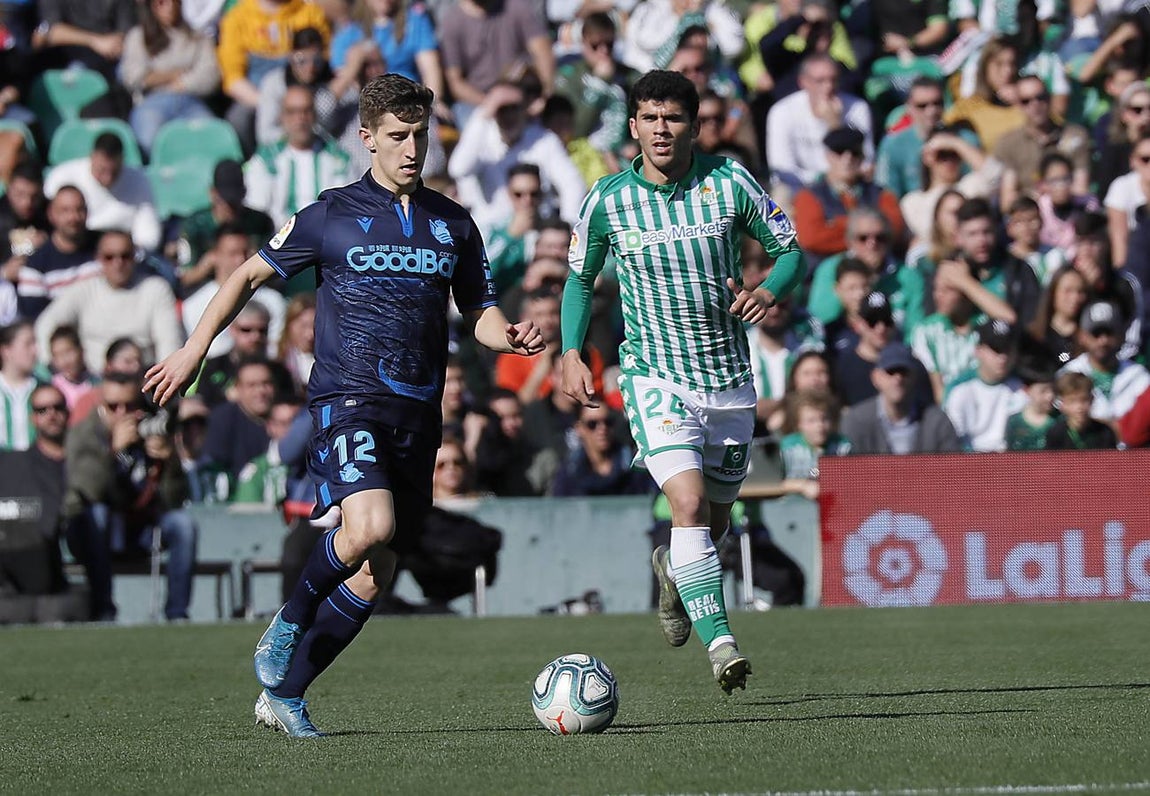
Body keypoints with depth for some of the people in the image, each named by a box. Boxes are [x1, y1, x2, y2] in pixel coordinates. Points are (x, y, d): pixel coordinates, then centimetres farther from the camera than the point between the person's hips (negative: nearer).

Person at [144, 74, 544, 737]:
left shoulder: (453, 224, 12)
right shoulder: (333, 215, 2)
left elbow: (480, 312, 18)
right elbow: (252, 274, 10)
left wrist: (509, 335, -5)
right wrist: (196, 348, 4)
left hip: (419, 414, 5)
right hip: (348, 401, -5)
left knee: (374, 576, 4)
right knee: (370, 526, -29)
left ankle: (284, 693, 16)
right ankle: (292, 620, -2)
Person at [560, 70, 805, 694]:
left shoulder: (729, 182, -5)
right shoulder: (607, 200, -5)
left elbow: (789, 250, 4)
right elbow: (579, 278, 12)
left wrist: (768, 291, -17)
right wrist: (571, 353, -1)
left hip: (730, 379, 2)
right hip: (655, 377, -2)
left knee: (713, 523, 15)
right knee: (690, 505, -24)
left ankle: (671, 569, 50)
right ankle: (719, 642, -27)